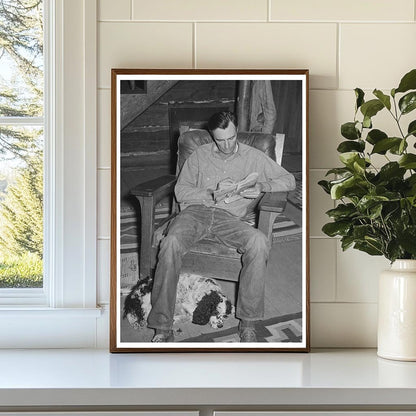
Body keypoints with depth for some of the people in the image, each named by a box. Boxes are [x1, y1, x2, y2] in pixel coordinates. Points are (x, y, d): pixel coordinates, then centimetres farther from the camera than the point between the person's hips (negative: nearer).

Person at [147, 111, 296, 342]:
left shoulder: (253, 157, 15)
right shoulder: (200, 155, 18)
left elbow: (289, 180, 11)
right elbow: (180, 190, 13)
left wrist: (263, 186, -10)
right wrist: (211, 194, -6)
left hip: (229, 217, 0)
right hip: (196, 210, 0)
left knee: (260, 242, -34)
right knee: (171, 243, -34)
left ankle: (248, 321, -24)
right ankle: (163, 327, -29)